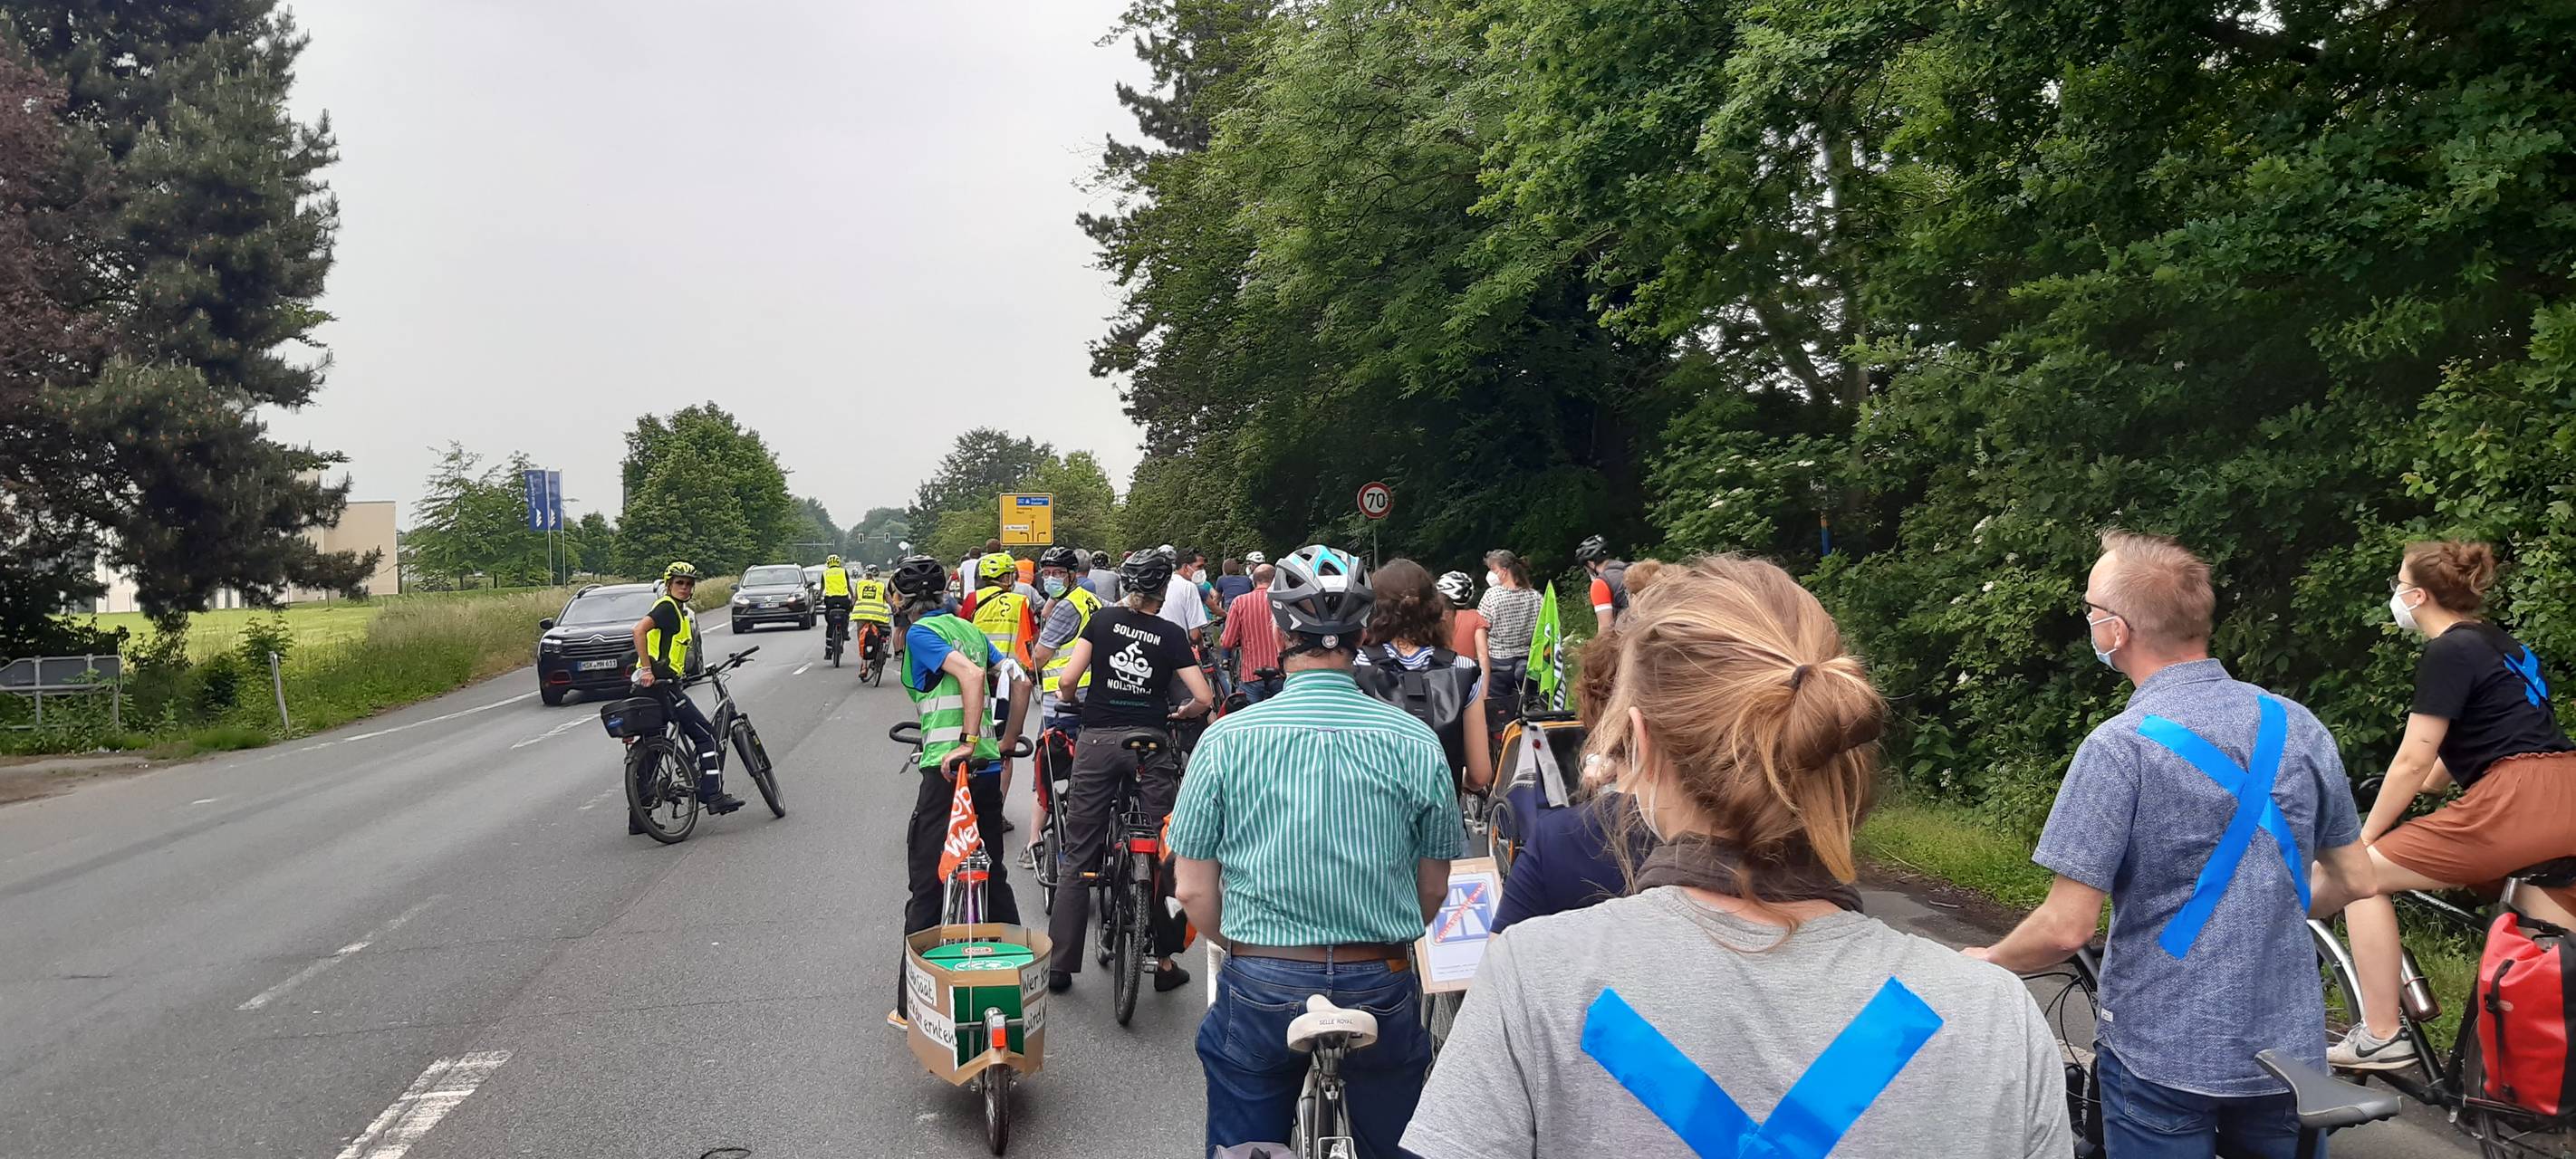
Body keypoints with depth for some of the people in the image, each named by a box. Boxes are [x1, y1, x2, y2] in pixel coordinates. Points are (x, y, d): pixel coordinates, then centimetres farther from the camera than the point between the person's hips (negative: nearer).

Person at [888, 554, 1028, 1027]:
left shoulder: (920, 634, -6)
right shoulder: (970, 629, 15)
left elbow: (971, 673, -22)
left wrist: (966, 743, -23)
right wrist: (1005, 743, 18)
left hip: (947, 770, -7)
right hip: (989, 770, 7)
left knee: (928, 888, 0)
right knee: (992, 875, 19)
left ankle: (913, 1005, 5)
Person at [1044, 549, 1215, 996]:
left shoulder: (1104, 619, 4)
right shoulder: (1171, 634, 3)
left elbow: (1069, 679, -4)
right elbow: (1204, 697, -3)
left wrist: (1073, 701, 17)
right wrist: (1181, 714, 18)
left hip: (1098, 740, 1)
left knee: (1078, 855, 6)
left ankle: (1060, 964, 7)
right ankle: (1165, 961, 12)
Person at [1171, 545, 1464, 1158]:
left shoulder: (1227, 739, -9)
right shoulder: (1417, 742, -7)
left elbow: (1193, 891, -3)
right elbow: (1434, 889, 2)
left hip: (1260, 992, -1)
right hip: (1383, 991, 1)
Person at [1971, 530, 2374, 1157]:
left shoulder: (2119, 747, -19)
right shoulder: (2299, 726, -2)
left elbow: (2065, 929, -20)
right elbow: (2353, 880, 9)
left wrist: (1982, 963, -1)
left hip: (2164, 1058, -5)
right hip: (2290, 1050, 5)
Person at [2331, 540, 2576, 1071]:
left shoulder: (2448, 652, -5)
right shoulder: (2494, 643, 22)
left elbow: (2413, 762, -8)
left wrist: (2364, 838, 0)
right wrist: (2417, 789, 35)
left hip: (2519, 799, -10)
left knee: (2361, 874, -1)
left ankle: (2380, 1038, 0)